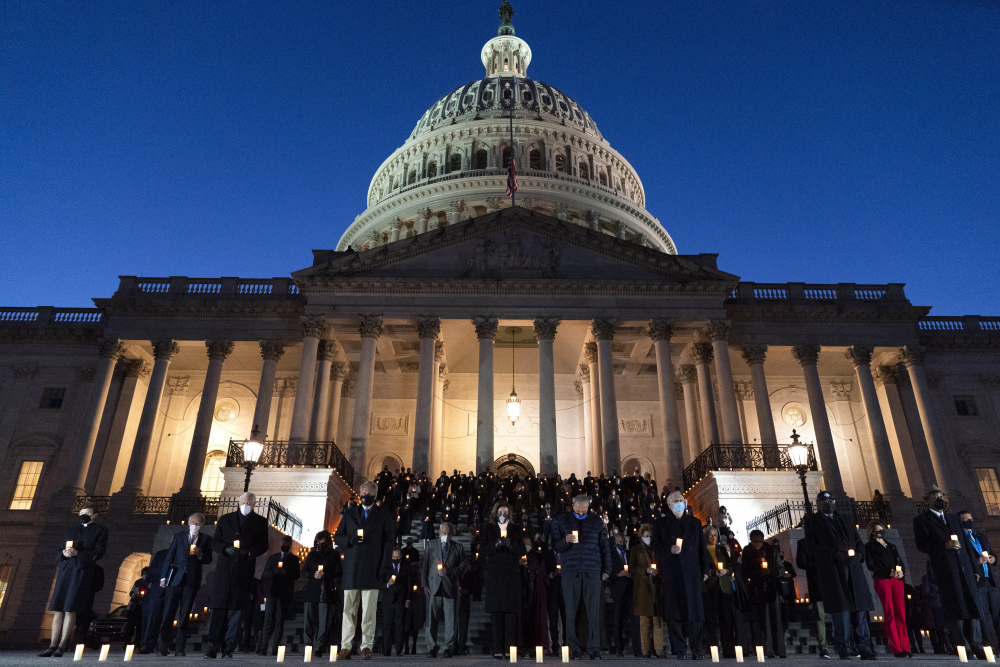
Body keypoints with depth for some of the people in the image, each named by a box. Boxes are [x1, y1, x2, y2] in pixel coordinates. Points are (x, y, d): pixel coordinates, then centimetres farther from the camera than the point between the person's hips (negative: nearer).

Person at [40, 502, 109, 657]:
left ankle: (62, 647, -7)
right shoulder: (73, 530, 23)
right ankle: (53, 646, 3)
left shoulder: (100, 530, 7)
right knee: (58, 610, 1)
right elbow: (60, 549, 21)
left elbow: (98, 552, -3)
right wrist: (64, 552, -3)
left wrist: (77, 553, -13)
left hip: (82, 571, -5)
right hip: (65, 570, 5)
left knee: (70, 609, -9)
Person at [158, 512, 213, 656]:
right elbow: (169, 556, 7)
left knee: (184, 615, 1)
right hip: (175, 578, 0)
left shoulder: (206, 539, 11)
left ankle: (180, 648, 4)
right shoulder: (178, 536, 10)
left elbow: (209, 560, 9)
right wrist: (163, 577, 0)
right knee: (168, 614, -2)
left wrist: (200, 555, -11)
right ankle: (163, 647, 5)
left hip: (192, 580, 0)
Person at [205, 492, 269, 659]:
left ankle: (228, 649, 4)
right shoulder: (225, 519, 14)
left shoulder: (260, 522, 10)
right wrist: (226, 549, -10)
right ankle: (212, 648, 1)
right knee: (218, 608, -4)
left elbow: (263, 546, 6)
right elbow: (215, 542, 10)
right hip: (224, 570, 1)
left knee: (236, 610, -1)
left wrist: (249, 552, -13)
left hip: (244, 572, -1)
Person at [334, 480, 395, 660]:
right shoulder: (350, 513, 17)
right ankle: (346, 647, 7)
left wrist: (384, 565, -5)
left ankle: (367, 646, 4)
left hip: (372, 568, -2)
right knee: (348, 610, 2)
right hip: (351, 569, 2)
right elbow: (338, 536, 14)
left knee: (369, 611, -3)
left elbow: (388, 541, 4)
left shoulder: (384, 514, 9)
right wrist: (350, 539, -8)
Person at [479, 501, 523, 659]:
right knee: (496, 612, -5)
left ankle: (509, 648, -2)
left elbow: (522, 551, 7)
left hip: (512, 574, 1)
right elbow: (482, 550, 3)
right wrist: (496, 545, -13)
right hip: (494, 574, -1)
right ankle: (498, 649, -2)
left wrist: (511, 546, -12)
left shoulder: (516, 529, 13)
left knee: (511, 612, -6)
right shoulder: (488, 528, 11)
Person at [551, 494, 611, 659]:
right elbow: (555, 546, 7)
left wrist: (606, 570, 6)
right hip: (570, 571, 0)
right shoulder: (561, 521, 8)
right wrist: (565, 541, -14)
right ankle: (574, 648, 7)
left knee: (593, 611, -1)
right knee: (571, 611, 0)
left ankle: (594, 648, 6)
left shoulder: (597, 521, 11)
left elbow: (605, 547, 12)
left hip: (593, 571, 1)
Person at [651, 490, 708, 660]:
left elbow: (702, 548, 14)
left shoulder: (695, 523, 16)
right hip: (671, 571, -1)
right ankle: (679, 650, 6)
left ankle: (696, 650, 2)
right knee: (674, 611, -1)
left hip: (692, 570, 1)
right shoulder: (660, 523, 10)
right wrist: (669, 549, -12)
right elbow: (656, 546, 6)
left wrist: (705, 569, 7)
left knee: (694, 610, -4)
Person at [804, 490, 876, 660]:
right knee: (841, 609, -7)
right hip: (831, 570, -4)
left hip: (853, 568, 4)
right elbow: (811, 545, 0)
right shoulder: (812, 520, 10)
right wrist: (835, 555, -12)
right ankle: (845, 650, -4)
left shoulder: (844, 519, 24)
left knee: (860, 608, 1)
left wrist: (858, 555, -3)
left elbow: (858, 541, 19)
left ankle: (864, 649, 6)